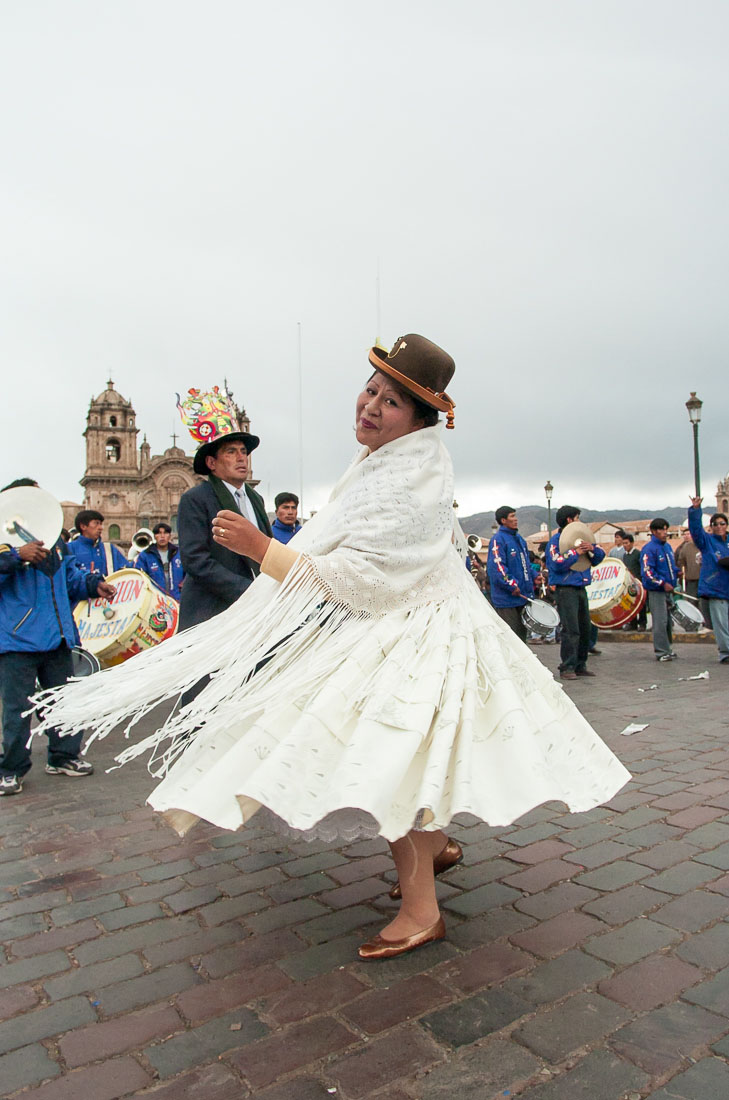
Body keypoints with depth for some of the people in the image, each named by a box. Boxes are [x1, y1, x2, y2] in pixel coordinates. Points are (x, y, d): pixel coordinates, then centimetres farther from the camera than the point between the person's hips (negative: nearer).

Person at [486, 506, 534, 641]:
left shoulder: (518, 538, 16)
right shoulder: (498, 539, -12)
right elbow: (497, 566, -21)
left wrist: (534, 577, 10)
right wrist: (512, 586, -21)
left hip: (523, 596, 9)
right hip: (506, 598, -9)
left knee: (521, 633, 16)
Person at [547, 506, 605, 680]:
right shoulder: (556, 540, -6)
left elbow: (599, 557, 13)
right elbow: (557, 564, -20)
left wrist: (592, 549, -7)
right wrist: (576, 552, -16)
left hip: (581, 589, 8)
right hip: (565, 589, -8)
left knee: (585, 628, 11)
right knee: (571, 630, -11)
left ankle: (580, 665, 20)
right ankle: (567, 667, -4)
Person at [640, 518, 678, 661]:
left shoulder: (667, 546, 13)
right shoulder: (649, 548, -13)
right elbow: (647, 571, -19)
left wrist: (676, 572, 7)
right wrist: (663, 583, -22)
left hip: (668, 590, 9)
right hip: (656, 591, -9)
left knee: (668, 621, 15)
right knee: (660, 622, -7)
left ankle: (668, 648, 27)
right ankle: (661, 652, -2)